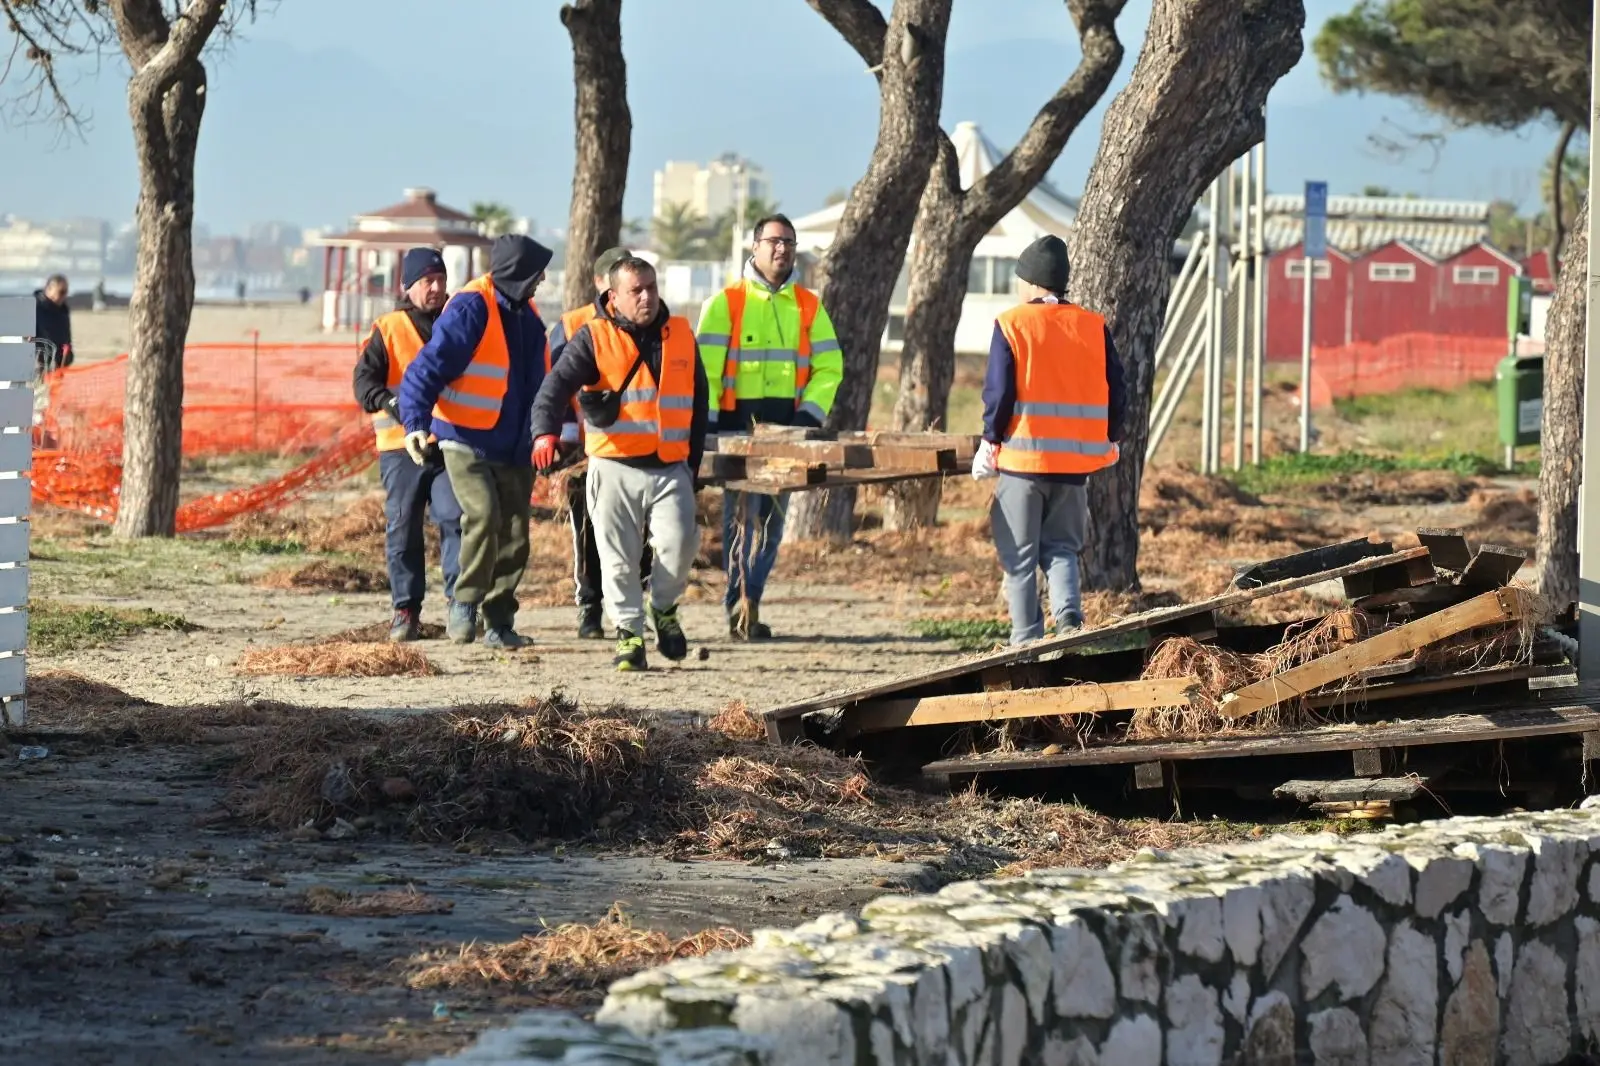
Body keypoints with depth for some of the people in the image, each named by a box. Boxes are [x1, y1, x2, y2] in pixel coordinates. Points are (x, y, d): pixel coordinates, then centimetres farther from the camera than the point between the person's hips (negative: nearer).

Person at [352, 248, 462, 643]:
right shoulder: (389, 329, 5)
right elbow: (364, 380, -4)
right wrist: (388, 401, -25)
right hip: (401, 447, -1)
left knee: (455, 518, -13)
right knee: (403, 530, 1)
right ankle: (406, 610, 8)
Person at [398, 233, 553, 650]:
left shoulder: (526, 314, 11)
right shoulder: (470, 309, -15)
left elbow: (542, 380, 25)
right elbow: (427, 369, -19)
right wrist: (415, 422, -30)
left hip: (515, 450, 7)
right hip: (467, 442, -7)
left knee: (514, 536, 6)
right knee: (484, 515, -24)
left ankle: (499, 622, 16)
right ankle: (465, 606, -9)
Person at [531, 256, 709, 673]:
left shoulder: (681, 335, 11)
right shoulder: (593, 338, -1)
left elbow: (698, 401, 19)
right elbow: (557, 385, -15)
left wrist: (694, 459, 14)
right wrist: (545, 431, -34)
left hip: (671, 468, 2)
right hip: (615, 468, -2)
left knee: (679, 542, -15)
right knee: (619, 559, -1)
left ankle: (664, 607, 12)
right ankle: (629, 634, 12)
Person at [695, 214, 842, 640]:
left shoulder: (809, 306, 12)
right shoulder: (726, 303, 1)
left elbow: (829, 366, 11)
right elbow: (705, 368, -3)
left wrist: (811, 413, -4)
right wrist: (705, 425, -12)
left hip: (786, 427, 4)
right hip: (737, 422, -4)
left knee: (772, 519, 5)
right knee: (742, 515, -10)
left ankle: (744, 604, 13)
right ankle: (742, 604, -11)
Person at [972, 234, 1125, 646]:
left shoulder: (1011, 324, -7)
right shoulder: (1094, 326, 3)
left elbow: (998, 392, -10)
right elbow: (1116, 391, 5)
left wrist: (990, 441, 2)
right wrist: (1110, 440, 19)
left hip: (1023, 457, -3)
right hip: (1077, 459, 3)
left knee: (1020, 555, 6)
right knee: (1062, 547, 15)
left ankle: (1026, 640, 5)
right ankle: (1069, 612, -10)